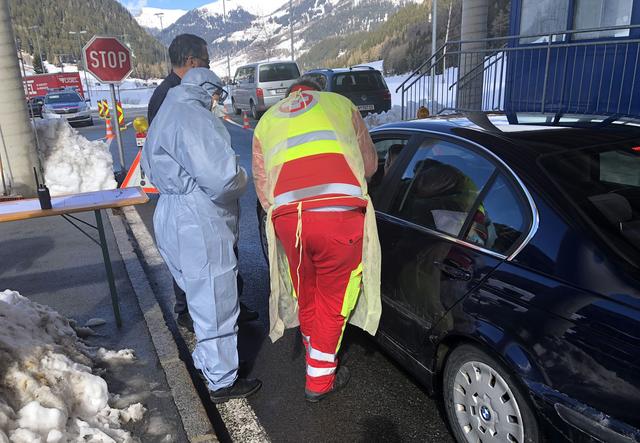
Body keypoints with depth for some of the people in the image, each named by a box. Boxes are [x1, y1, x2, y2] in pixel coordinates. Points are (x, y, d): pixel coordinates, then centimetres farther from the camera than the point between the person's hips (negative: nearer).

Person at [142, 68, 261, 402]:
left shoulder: (166, 116, 18)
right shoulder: (192, 116, -17)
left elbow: (159, 168, 21)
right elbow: (221, 176, -27)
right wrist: (240, 181, -4)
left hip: (173, 218, 11)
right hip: (199, 225, -11)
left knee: (202, 297, 24)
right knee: (215, 302, 2)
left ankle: (206, 360, 42)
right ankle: (222, 382, 17)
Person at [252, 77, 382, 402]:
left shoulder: (266, 121, 27)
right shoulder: (340, 103, 22)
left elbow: (262, 189, 20)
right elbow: (369, 163, 27)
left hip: (287, 216, 3)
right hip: (341, 214, -2)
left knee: (305, 296, 23)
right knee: (332, 299, 14)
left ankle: (315, 356, 45)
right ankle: (320, 380, 29)